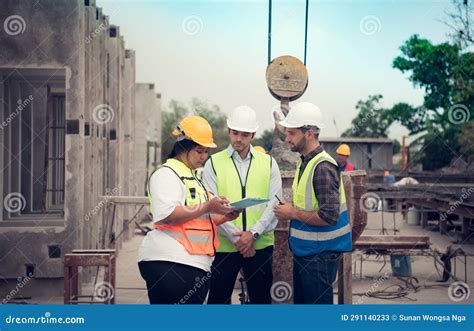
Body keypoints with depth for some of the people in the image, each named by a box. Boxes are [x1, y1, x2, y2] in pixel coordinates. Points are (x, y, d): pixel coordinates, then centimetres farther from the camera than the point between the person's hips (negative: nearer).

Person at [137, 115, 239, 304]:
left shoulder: (196, 177, 23)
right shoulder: (166, 174, -6)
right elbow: (167, 215, -21)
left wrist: (223, 217, 10)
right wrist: (208, 207, -18)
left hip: (197, 265, 9)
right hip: (167, 263, -9)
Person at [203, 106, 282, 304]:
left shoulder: (268, 163, 7)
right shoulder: (214, 163, 2)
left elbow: (274, 204, -1)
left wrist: (253, 233, -13)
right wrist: (237, 238, -12)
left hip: (260, 244, 1)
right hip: (224, 244, -1)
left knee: (261, 299, 9)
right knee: (218, 299, 4)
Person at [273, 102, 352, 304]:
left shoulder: (322, 167, -19)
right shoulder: (304, 162, 11)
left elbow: (329, 216, -26)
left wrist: (293, 213, -16)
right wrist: (289, 210, 3)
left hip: (320, 255, -9)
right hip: (304, 250, 9)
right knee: (300, 303, 17)